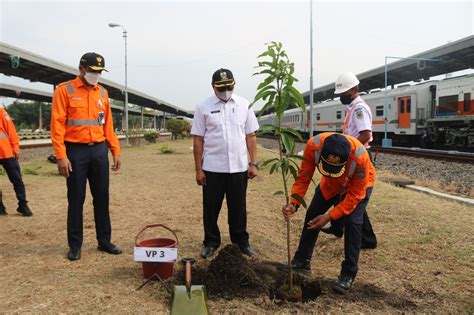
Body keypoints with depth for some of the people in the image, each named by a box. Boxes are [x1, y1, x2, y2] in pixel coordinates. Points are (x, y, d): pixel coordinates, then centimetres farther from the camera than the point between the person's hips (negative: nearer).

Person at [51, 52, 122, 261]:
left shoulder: (102, 92, 11)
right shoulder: (65, 90, -3)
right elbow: (57, 125, -8)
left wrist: (116, 151, 8)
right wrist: (61, 156, -15)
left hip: (99, 150, 4)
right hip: (75, 151, -4)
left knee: (102, 198, 8)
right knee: (76, 199, 4)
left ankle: (104, 241, 20)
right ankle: (75, 245, 16)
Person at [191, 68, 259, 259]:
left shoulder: (244, 105, 4)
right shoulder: (204, 107, -1)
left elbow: (250, 137, 6)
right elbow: (198, 140, -1)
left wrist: (253, 163, -1)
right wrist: (198, 169, -4)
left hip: (239, 167, 1)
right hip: (212, 168, -1)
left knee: (238, 208, 11)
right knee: (211, 208, 8)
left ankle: (241, 242, 25)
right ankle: (211, 242, 24)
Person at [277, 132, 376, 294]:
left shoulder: (360, 156, -43)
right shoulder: (313, 145, -36)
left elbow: (355, 193, -30)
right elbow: (303, 177, -23)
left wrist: (329, 216, -33)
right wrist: (294, 203, -37)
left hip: (359, 184, -3)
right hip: (330, 183, 4)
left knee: (352, 222, -19)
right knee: (312, 215, 2)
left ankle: (348, 274, -4)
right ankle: (302, 262, 18)